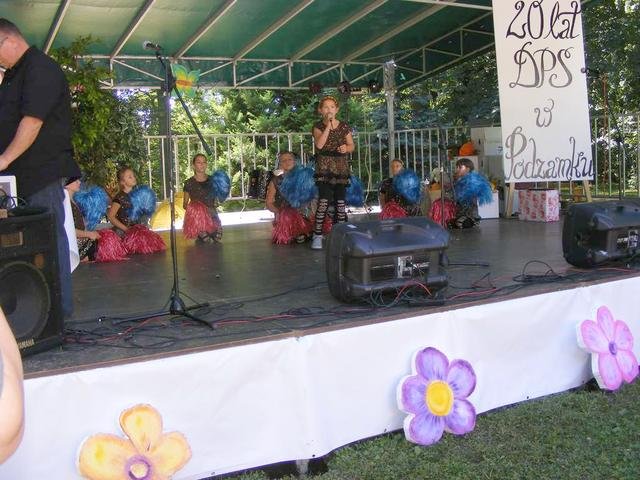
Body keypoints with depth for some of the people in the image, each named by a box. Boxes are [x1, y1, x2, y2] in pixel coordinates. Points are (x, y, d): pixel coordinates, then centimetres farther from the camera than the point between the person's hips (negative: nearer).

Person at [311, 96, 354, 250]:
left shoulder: (344, 126, 7)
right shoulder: (318, 126, 2)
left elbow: (352, 145, 12)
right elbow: (319, 145, -15)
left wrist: (346, 148, -11)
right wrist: (328, 126, -16)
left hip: (341, 167, 3)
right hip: (324, 166, -2)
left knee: (340, 201, 3)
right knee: (323, 201, -14)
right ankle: (317, 235, -6)